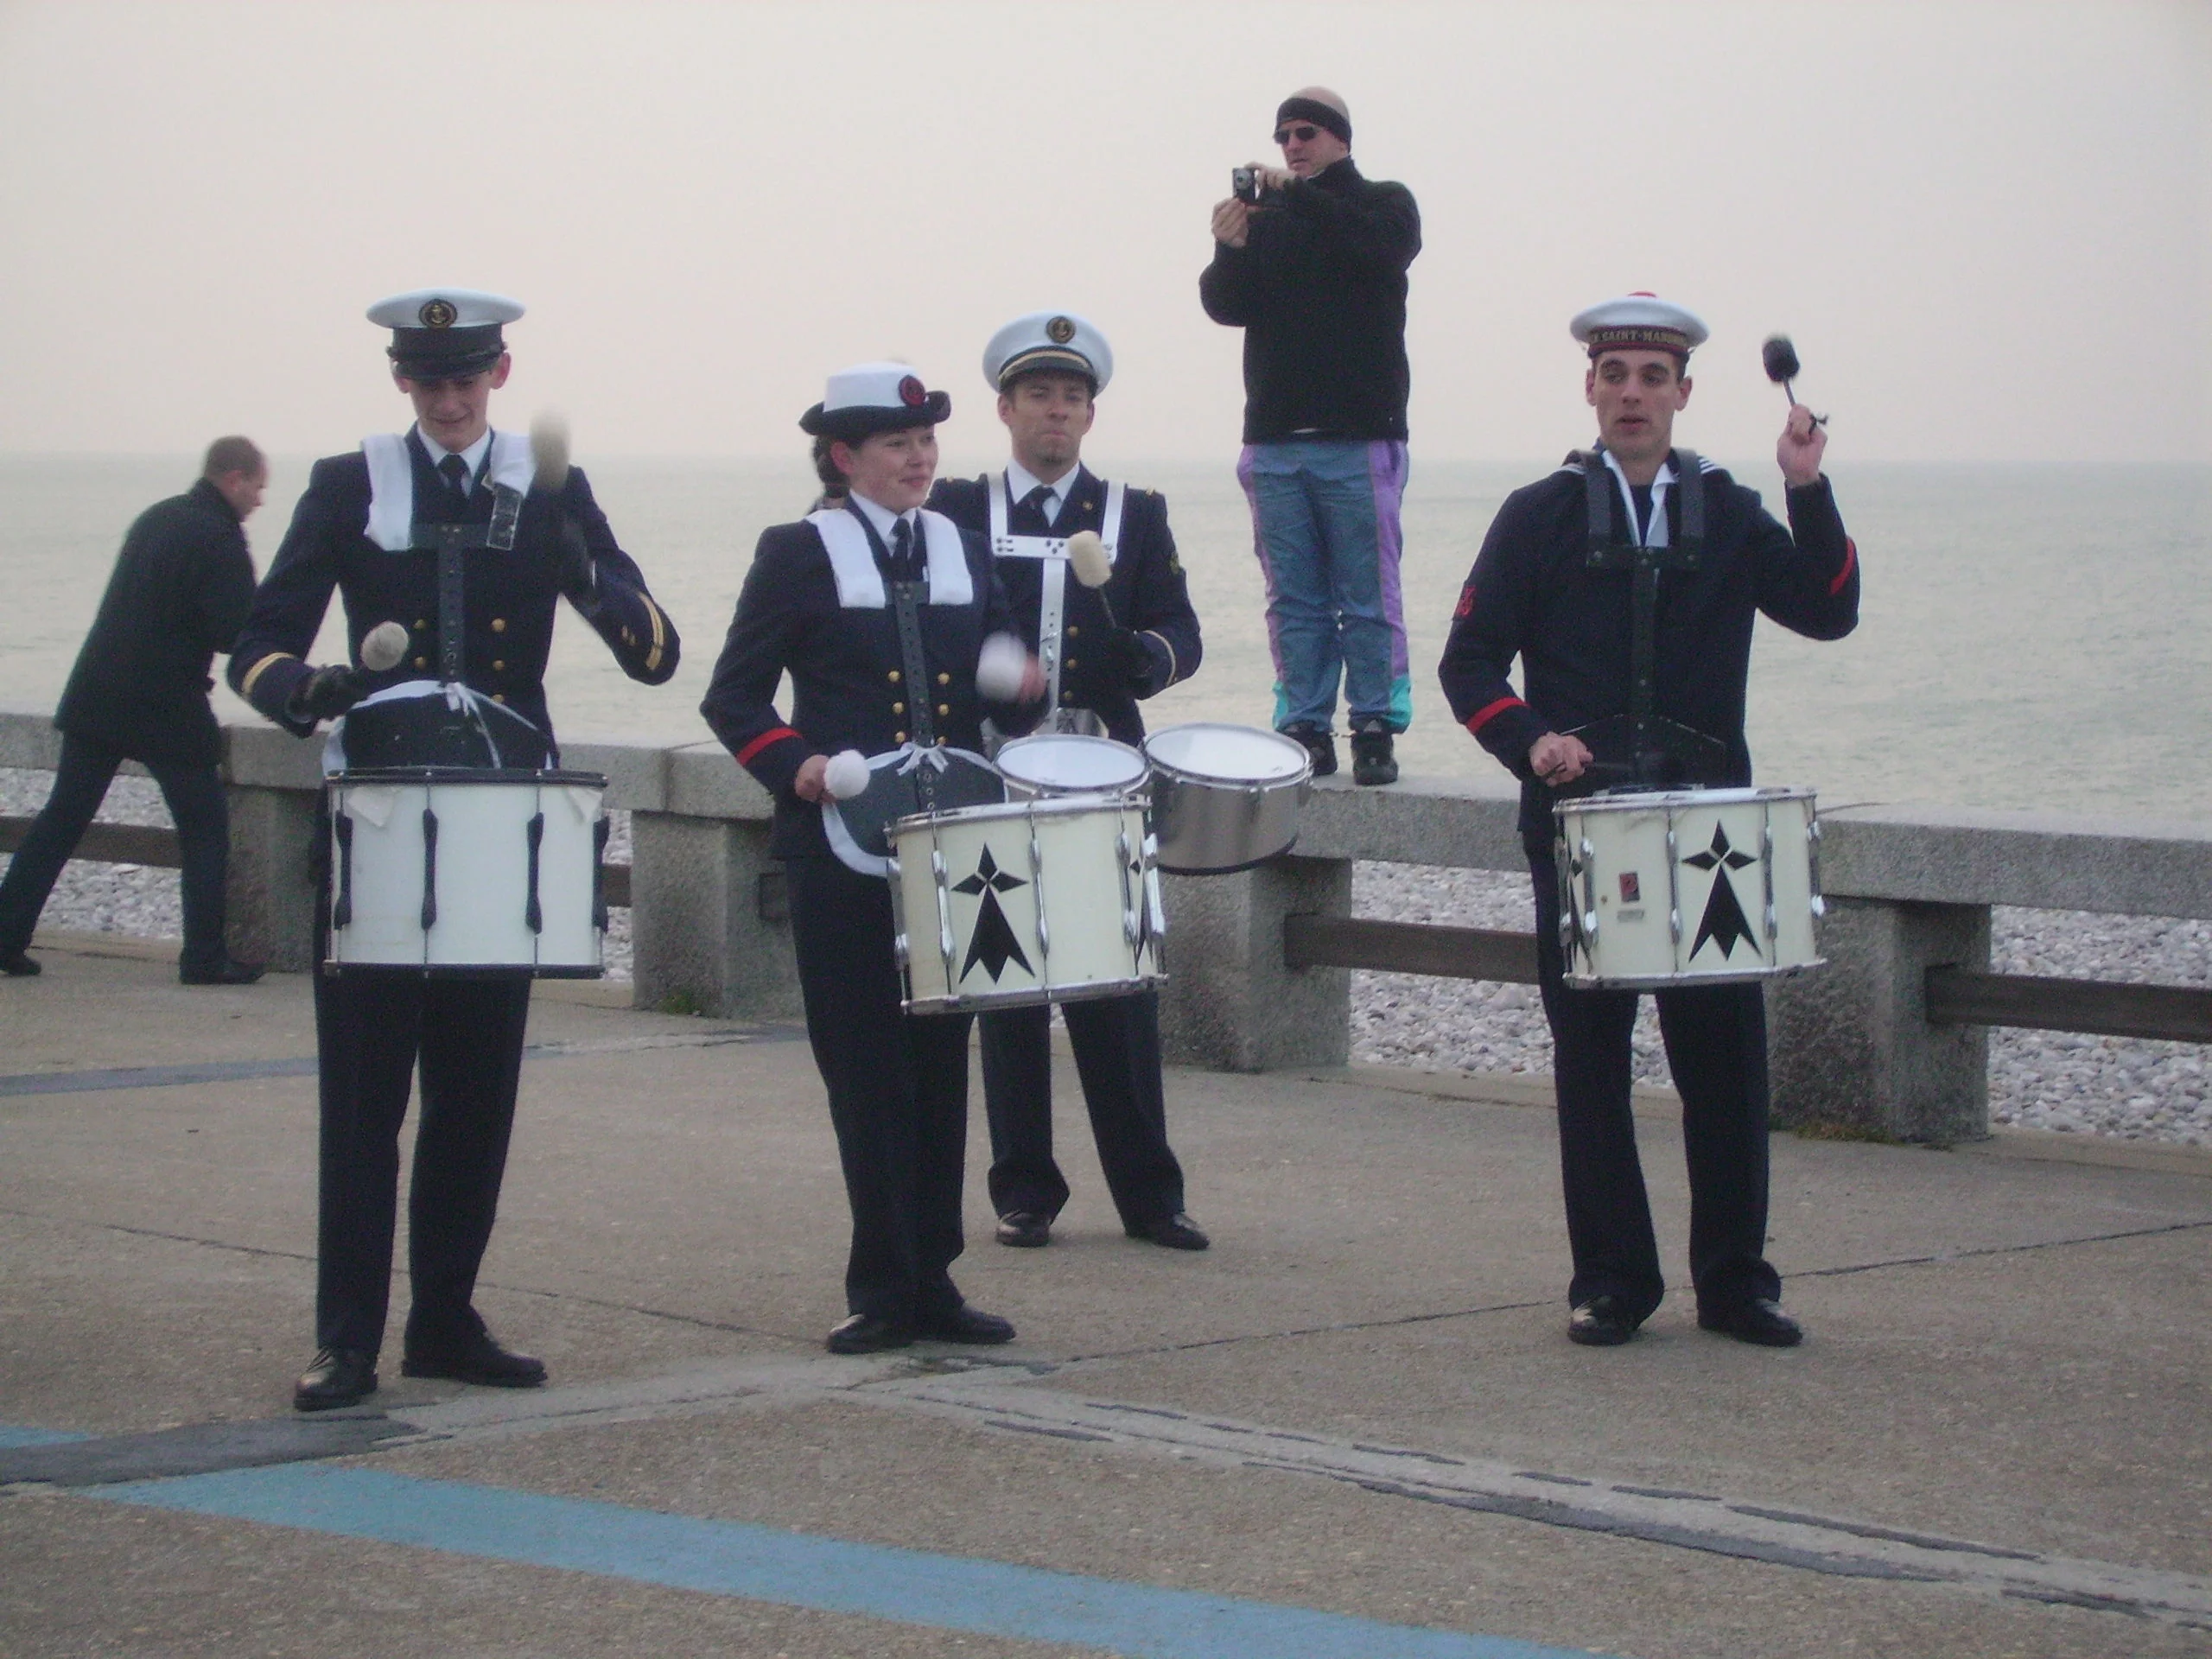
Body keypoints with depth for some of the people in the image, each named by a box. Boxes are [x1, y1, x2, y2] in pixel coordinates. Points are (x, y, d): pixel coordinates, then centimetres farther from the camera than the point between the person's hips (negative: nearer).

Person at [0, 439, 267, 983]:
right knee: (205, 827, 3)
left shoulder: (156, 518, 14)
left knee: (62, 818, 10)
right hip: (167, 708, -7)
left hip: (95, 693, 7)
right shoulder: (219, 539, -11)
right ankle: (205, 955, 1)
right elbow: (236, 632, -17)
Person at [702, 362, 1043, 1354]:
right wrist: (795, 764, -19)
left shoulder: (962, 551, 14)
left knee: (941, 1063, 6)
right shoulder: (798, 555, 0)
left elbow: (1001, 679, 20)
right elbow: (735, 699, -1)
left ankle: (932, 1281, 12)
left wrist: (1024, 687, -3)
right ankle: (884, 1289, 3)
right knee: (866, 1068, -2)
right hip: (843, 851, -4)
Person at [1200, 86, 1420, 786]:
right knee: (1295, 599, 3)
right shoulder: (1263, 218, 15)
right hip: (1275, 440, 3)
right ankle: (1305, 728, 5)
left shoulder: (1383, 203, 8)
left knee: (1368, 596, -4)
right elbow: (1227, 306, 4)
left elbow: (1381, 248, -15)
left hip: (1359, 439, -3)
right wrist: (1230, 250, -16)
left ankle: (1375, 730, -2)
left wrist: (1297, 196, -20)